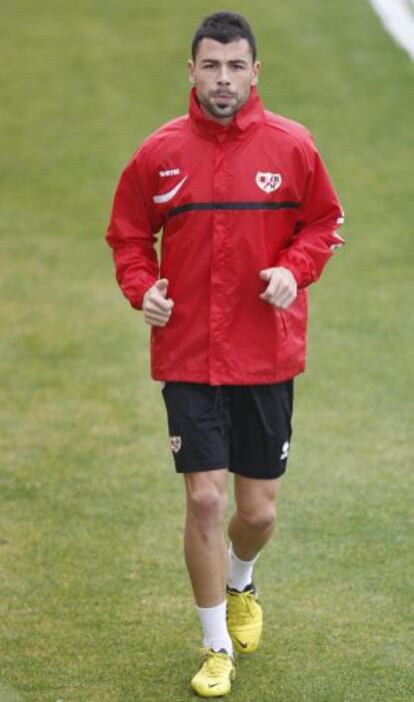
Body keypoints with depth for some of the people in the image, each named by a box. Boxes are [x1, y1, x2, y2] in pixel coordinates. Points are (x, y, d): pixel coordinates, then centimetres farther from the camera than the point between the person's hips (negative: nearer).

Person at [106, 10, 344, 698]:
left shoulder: (292, 146, -3)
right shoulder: (159, 153, -3)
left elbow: (323, 222, 7)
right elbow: (128, 233, 8)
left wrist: (294, 270, -11)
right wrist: (142, 286, -10)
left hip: (267, 357, 1)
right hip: (188, 358, -1)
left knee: (258, 510, 8)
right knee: (205, 500, -6)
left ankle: (240, 586, 45)